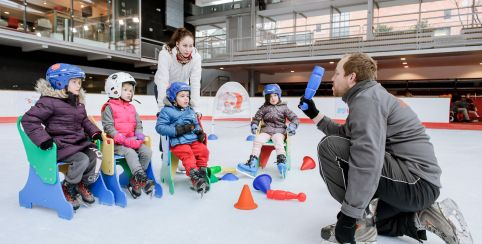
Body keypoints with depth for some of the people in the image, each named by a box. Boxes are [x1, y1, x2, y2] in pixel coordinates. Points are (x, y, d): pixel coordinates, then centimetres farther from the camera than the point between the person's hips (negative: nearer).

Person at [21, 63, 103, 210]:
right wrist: (43, 139, -25)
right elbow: (29, 119, -16)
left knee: (96, 156, -12)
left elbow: (84, 121, 23)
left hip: (80, 141, 8)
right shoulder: (49, 101, -13)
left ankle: (83, 184, 10)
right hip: (61, 144, -7)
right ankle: (67, 189, -2)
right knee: (82, 159, -27)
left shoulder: (78, 102, 13)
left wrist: (95, 132, 7)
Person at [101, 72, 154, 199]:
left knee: (147, 151, -14)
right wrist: (123, 140, -19)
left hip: (133, 141, 6)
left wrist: (139, 135, -3)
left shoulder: (132, 108, 18)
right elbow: (109, 127, -10)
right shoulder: (109, 107, -1)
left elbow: (138, 124, 18)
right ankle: (142, 179, -38)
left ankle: (134, 181, -7)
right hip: (117, 143, -6)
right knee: (130, 153, -31)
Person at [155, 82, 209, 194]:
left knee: (203, 150, -15)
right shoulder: (167, 111, 0)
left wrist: (200, 132, 4)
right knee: (187, 154, -29)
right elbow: (160, 127, -8)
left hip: (194, 140, 6)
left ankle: (202, 172, -2)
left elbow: (196, 125, 27)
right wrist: (177, 130, -17)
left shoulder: (190, 111, 20)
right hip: (178, 143, -6)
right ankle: (194, 177, -31)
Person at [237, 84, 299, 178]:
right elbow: (256, 118, 13)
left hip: (279, 130, -1)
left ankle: (282, 163, -45)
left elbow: (294, 118, 5)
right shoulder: (264, 108, 10)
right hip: (266, 130, 2)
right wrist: (254, 125, -8)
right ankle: (252, 164, -28)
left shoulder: (283, 108, 7)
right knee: (257, 140, -23)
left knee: (278, 142, -33)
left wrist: (293, 125, -15)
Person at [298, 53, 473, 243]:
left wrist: (348, 215, -26)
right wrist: (315, 115, 20)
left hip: (415, 181, -11)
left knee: (330, 147, -19)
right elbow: (344, 134, 20)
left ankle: (360, 224, -10)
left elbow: (367, 161, -30)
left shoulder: (365, 98, -18)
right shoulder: (369, 96, 15)